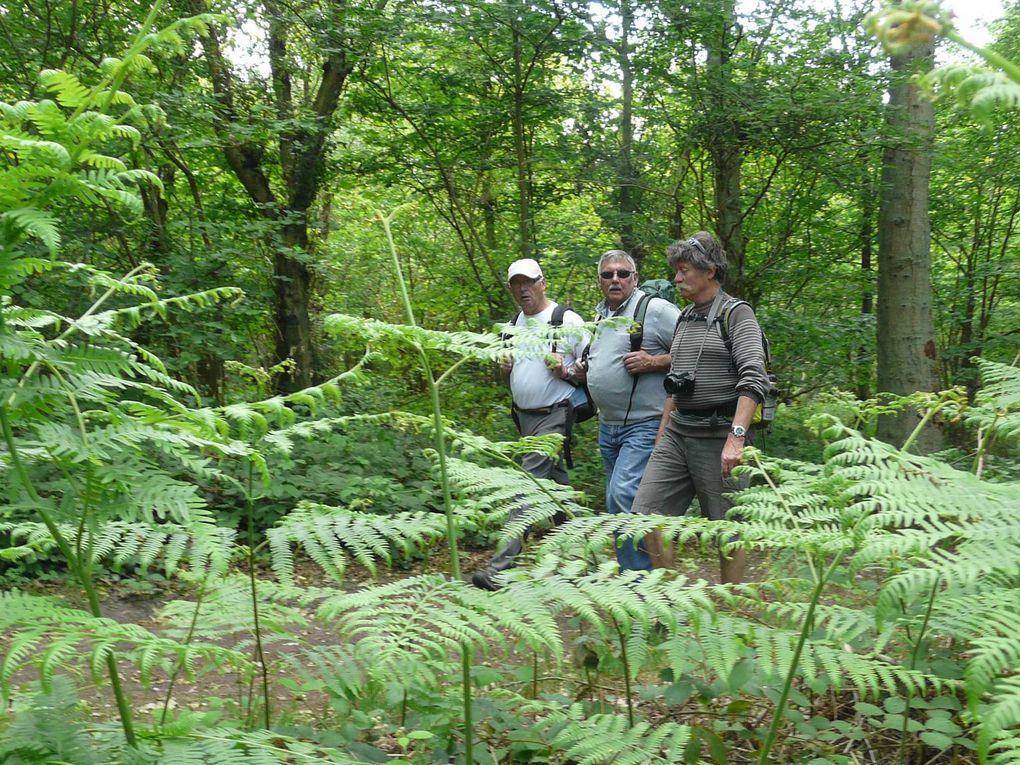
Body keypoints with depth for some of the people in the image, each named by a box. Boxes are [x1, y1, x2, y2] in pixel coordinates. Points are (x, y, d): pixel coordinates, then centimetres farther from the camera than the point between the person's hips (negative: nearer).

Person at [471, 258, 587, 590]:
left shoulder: (567, 320, -7)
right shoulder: (513, 326, 14)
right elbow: (510, 373, 24)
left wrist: (566, 372, -22)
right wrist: (504, 370, 2)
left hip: (554, 415, -7)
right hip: (524, 414, 8)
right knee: (555, 483, 15)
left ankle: (503, 563, -18)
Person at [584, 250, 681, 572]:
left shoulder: (657, 310, -10)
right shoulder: (600, 316, 16)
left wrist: (654, 362, -20)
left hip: (644, 425, -9)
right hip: (607, 427, 9)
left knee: (623, 496, -19)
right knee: (617, 503, 13)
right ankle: (632, 571, 24)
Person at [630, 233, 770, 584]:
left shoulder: (737, 314, -6)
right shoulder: (685, 318, 17)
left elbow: (754, 380, -18)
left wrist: (736, 437, -27)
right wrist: (661, 436, 19)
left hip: (718, 436, -7)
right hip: (678, 433, 7)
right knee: (646, 514, -1)